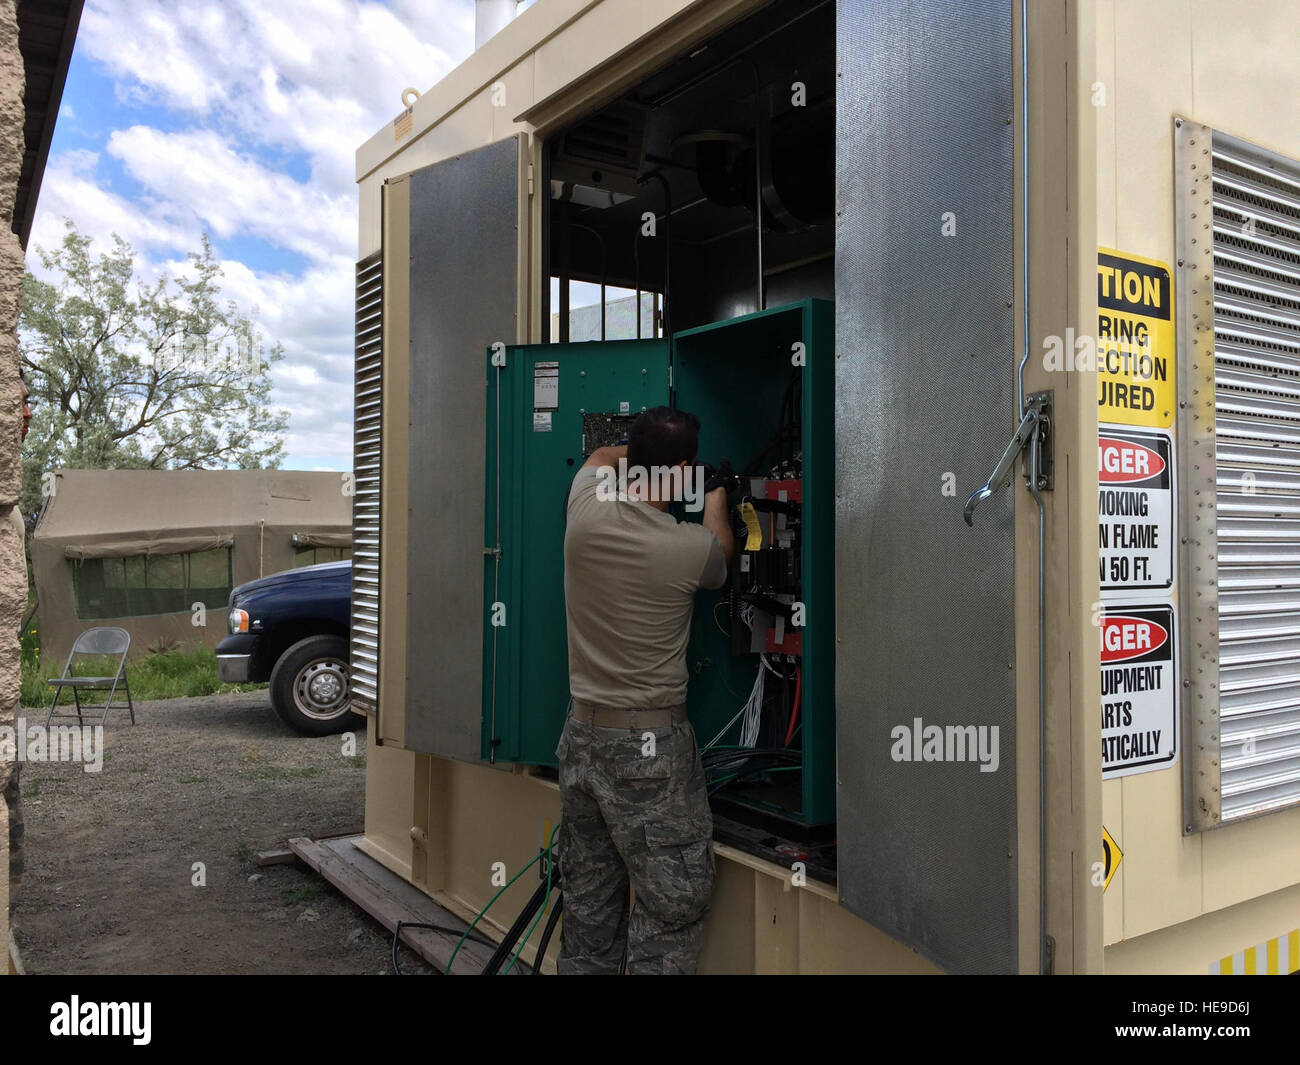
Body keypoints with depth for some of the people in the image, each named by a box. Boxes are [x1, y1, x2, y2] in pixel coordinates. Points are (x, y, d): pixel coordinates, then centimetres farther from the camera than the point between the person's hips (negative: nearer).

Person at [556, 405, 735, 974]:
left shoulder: (585, 510, -3)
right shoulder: (690, 548, -15)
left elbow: (601, 456, 22)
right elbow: (722, 550, 13)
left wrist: (645, 453, 33)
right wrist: (716, 494, 29)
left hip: (581, 731, 6)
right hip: (650, 745, -6)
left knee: (588, 901, 16)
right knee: (673, 904, 4)